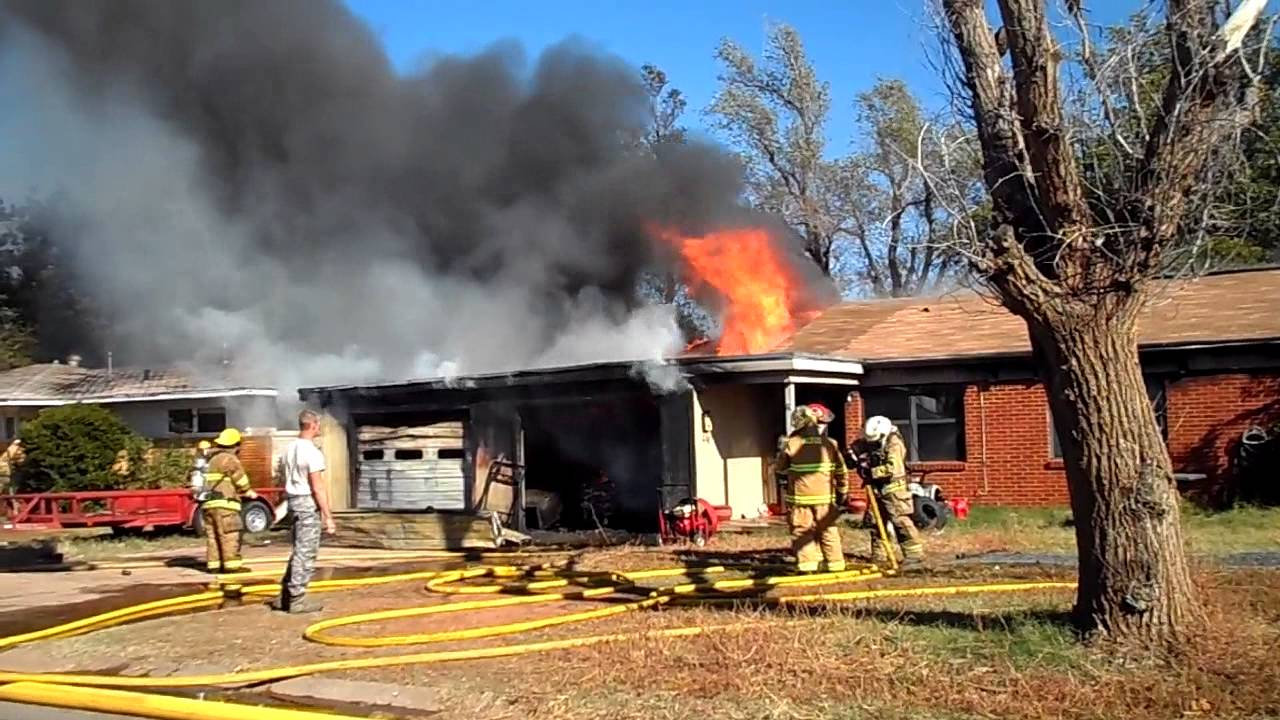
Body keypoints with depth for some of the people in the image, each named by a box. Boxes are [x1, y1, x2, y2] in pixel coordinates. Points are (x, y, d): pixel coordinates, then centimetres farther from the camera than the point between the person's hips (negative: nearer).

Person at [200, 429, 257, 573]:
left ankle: (214, 564, 9)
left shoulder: (212, 460, 22)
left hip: (208, 503, 9)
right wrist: (249, 492, 14)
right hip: (224, 503, -9)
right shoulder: (229, 459, -6)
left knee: (212, 535, 9)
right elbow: (241, 479, -5)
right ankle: (232, 564, -12)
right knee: (230, 535, -9)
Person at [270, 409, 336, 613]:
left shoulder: (290, 448, 10)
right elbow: (318, 488, -19)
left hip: (293, 500, 9)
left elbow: (286, 481, 14)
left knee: (300, 550, 17)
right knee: (306, 552, -3)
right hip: (308, 503, -9)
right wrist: (328, 517, -17)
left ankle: (285, 595, 20)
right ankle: (297, 599, 1)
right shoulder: (312, 452, -17)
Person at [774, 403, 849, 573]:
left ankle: (807, 565, 1)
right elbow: (841, 472, 4)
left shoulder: (791, 444, -6)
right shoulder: (830, 444, -2)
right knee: (828, 532, 11)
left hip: (800, 497, -1)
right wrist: (842, 492, 17)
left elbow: (779, 468, 6)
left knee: (802, 532, 5)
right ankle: (834, 564, 14)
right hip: (825, 497, 1)